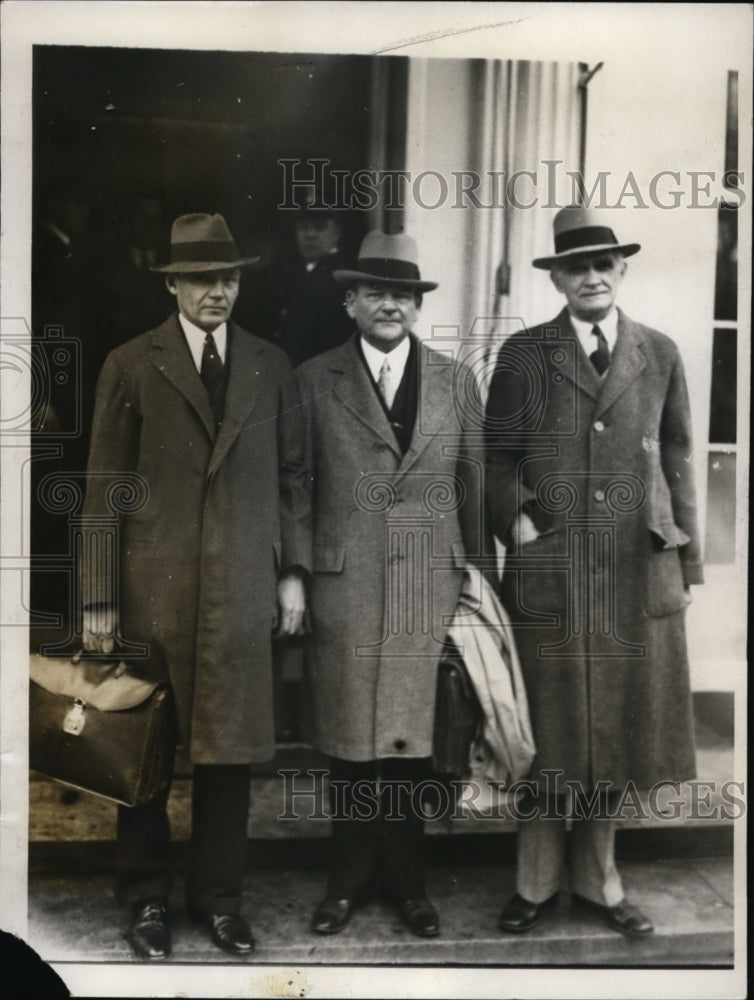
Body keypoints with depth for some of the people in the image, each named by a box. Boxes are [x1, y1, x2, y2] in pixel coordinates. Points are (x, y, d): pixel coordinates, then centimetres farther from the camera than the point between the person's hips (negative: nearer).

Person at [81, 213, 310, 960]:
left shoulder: (270, 366, 9)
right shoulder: (130, 365, 1)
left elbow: (291, 473, 12)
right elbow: (104, 487, -1)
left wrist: (293, 570, 6)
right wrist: (99, 598, -4)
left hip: (240, 589, 2)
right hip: (153, 586, -2)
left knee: (230, 746, 7)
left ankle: (218, 895, 25)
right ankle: (146, 897, 26)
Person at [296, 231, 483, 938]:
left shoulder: (453, 379, 9)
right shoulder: (314, 380, 4)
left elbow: (472, 481, 10)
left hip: (431, 586, 1)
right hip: (343, 585, -1)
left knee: (415, 736, 7)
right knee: (348, 738, 6)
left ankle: (405, 878, 25)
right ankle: (350, 876, 25)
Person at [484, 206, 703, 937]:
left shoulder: (660, 354, 10)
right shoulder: (523, 354, 4)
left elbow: (677, 461, 11)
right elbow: (497, 457, 5)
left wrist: (687, 560, 9)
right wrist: (514, 518, -12)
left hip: (640, 575, 2)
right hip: (549, 575, -2)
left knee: (622, 730, 10)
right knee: (549, 735, 6)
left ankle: (596, 878, 29)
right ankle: (536, 881, 25)